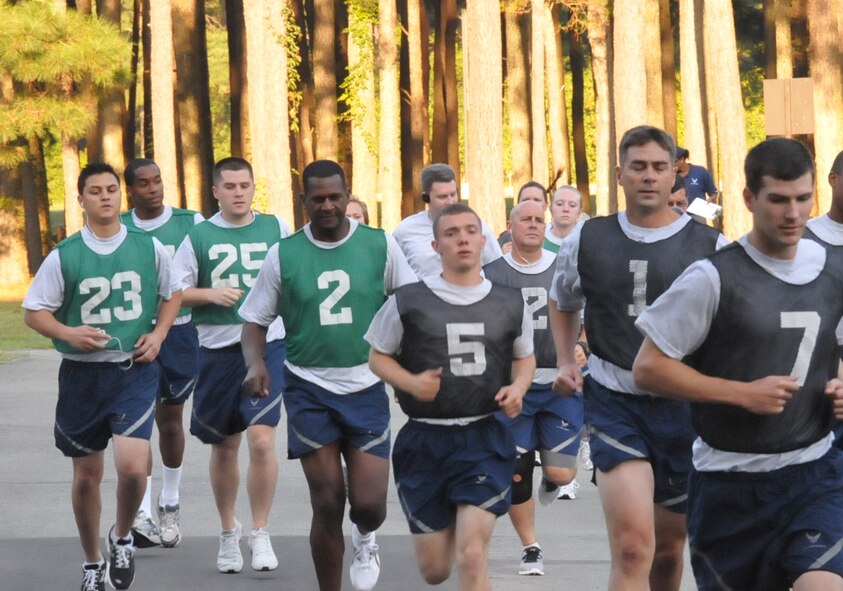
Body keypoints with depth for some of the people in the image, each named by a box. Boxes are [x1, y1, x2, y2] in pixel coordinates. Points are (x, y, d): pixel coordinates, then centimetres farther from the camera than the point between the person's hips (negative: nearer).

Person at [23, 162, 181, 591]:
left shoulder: (149, 248, 1)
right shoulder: (64, 256, -2)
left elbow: (172, 295, 16)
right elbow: (33, 311, 1)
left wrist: (158, 334, -1)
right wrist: (68, 333, -17)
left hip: (135, 371, -1)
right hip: (82, 374, 1)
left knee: (132, 466, -18)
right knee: (87, 474, 10)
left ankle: (122, 537, 13)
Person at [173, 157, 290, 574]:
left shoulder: (276, 228, 5)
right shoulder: (198, 235, 4)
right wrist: (211, 294, -13)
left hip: (267, 344, -1)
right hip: (217, 349, 1)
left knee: (261, 438, -15)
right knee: (224, 446, 11)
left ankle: (260, 534, -3)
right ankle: (228, 532, 29)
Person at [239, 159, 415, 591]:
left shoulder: (380, 246, 0)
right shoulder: (283, 255, 0)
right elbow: (255, 320, 7)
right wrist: (255, 362, -13)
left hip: (367, 388, 0)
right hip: (309, 389, 0)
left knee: (369, 504, -6)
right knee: (327, 506, -2)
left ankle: (364, 538, 31)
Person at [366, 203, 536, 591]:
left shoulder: (510, 305, 4)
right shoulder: (408, 302, -3)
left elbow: (525, 357, 19)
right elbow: (378, 356, 6)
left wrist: (518, 387, -3)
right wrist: (411, 382, -14)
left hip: (484, 440, 0)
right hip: (424, 441, 0)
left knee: (471, 558, -16)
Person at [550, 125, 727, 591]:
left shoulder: (709, 247, -2)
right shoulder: (587, 240, 4)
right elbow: (562, 303, 24)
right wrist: (566, 362, 11)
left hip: (685, 408, 1)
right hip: (615, 407, -1)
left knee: (668, 548, 16)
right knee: (632, 549, -18)